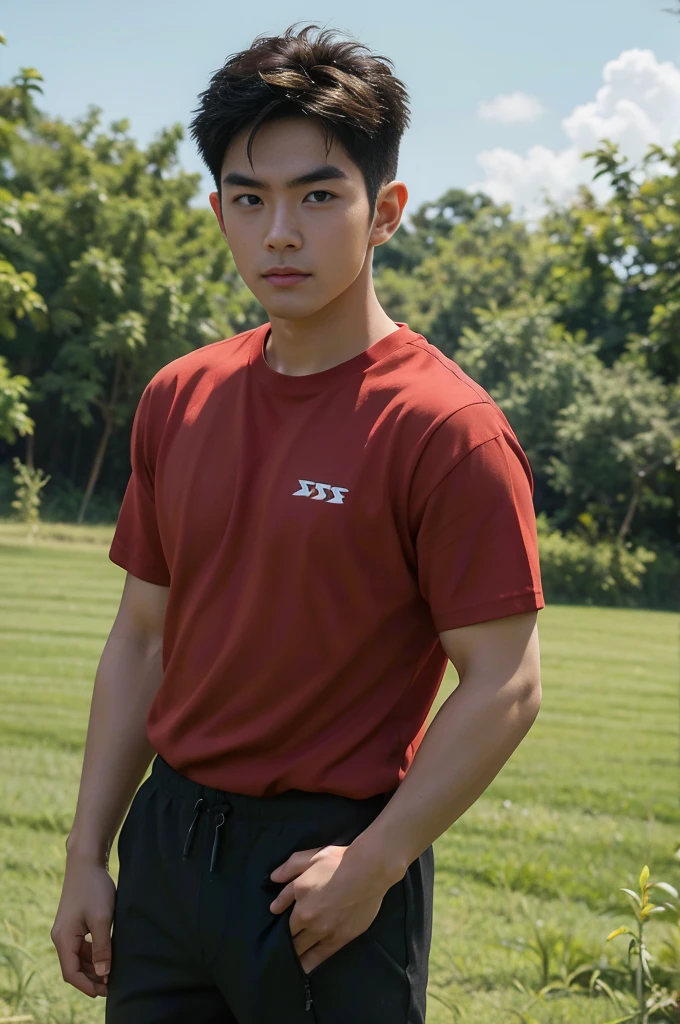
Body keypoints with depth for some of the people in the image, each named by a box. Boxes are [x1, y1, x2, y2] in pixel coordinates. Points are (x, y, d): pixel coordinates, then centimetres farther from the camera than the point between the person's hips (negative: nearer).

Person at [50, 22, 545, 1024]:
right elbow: (142, 638, 10)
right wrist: (88, 852, 8)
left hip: (331, 857, -5)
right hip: (164, 843, 6)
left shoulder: (447, 429, -14)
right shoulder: (178, 399, 5)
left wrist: (372, 866, -16)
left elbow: (503, 688, -14)